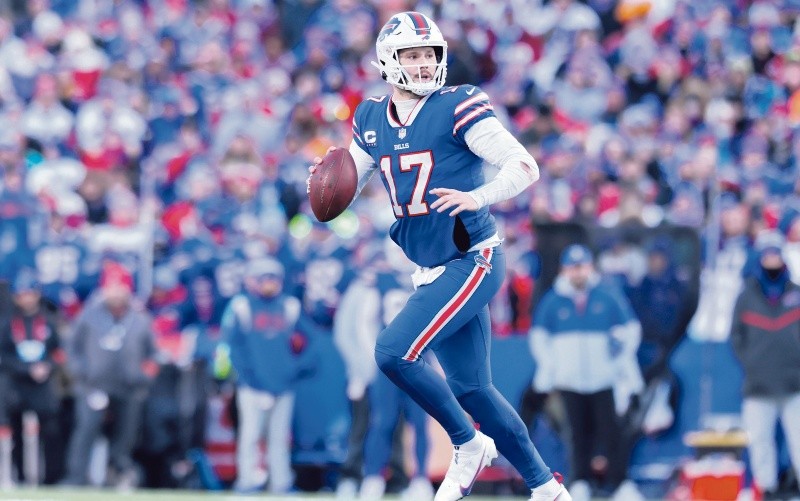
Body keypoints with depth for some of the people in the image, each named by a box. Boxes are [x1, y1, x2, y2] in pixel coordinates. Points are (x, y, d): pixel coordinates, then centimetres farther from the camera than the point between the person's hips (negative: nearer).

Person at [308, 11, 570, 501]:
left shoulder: (459, 107, -12)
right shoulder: (372, 119, 6)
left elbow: (526, 167, -16)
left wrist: (477, 197, -33)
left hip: (473, 262, -7)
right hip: (432, 271, 7)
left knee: (394, 351, -18)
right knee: (470, 387, 10)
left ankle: (469, 444, 0)